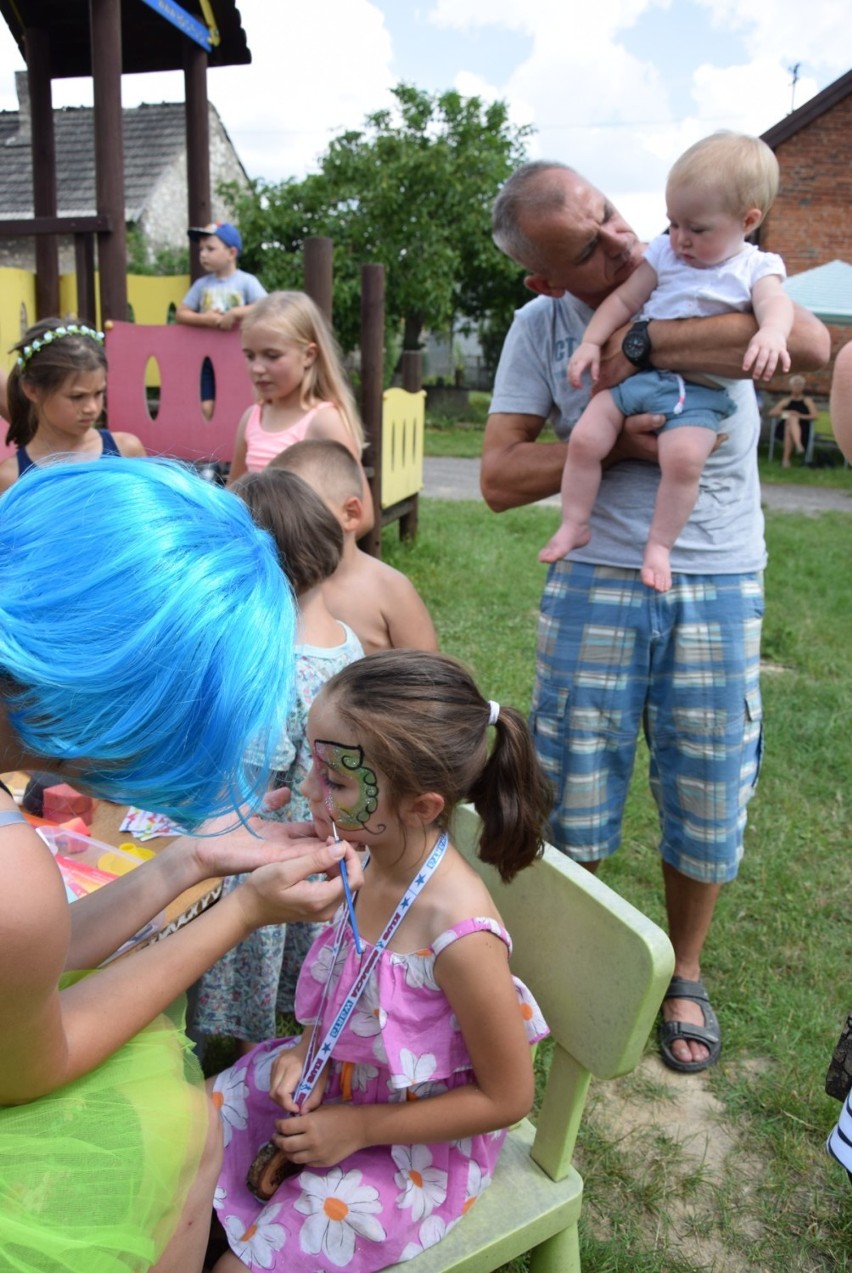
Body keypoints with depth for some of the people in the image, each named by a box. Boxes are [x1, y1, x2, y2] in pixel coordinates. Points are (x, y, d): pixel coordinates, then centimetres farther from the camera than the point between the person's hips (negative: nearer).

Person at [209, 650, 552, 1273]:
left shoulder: (461, 937, -36)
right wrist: (309, 1049, -11)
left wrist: (357, 1127, -16)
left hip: (414, 1147, -6)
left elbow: (506, 1098, -21)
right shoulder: (368, 860, -16)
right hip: (339, 1079, 6)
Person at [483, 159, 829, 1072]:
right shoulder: (541, 327, -1)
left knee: (708, 800, 10)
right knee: (571, 794, 9)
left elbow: (808, 345, -25)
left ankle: (684, 973, 35)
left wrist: (638, 344, -23)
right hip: (595, 584, 1)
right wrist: (612, 442, -17)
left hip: (719, 589, 0)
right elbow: (499, 478, -5)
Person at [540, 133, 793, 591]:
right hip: (633, 371, 3)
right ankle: (574, 524, 4)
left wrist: (771, 333, -39)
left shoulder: (756, 268, 4)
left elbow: (775, 302, -15)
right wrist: (591, 341, -3)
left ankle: (659, 544, -13)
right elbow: (624, 299, 12)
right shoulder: (664, 252, 12)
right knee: (585, 438, -13)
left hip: (698, 392, -3)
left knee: (683, 456, -29)